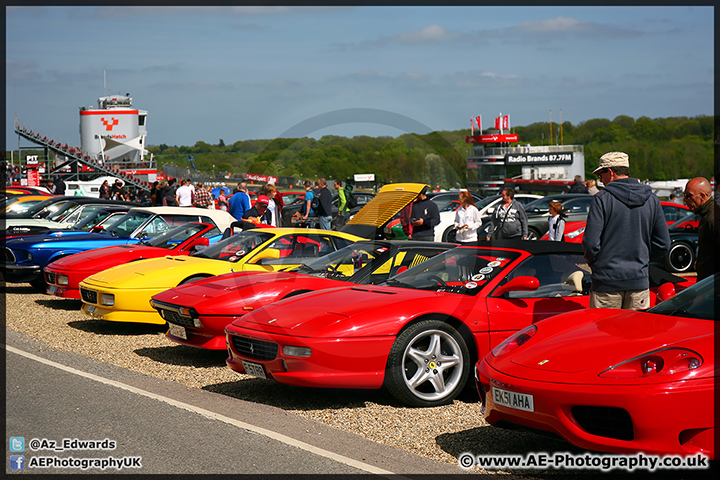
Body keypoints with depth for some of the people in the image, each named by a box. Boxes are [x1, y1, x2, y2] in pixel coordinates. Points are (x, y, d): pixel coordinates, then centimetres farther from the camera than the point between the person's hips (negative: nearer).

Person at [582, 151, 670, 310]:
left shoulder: (602, 199, -8)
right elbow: (663, 244, 8)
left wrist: (593, 261, 7)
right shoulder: (652, 200, 7)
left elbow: (591, 243, -12)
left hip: (606, 281, -4)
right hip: (639, 282, 4)